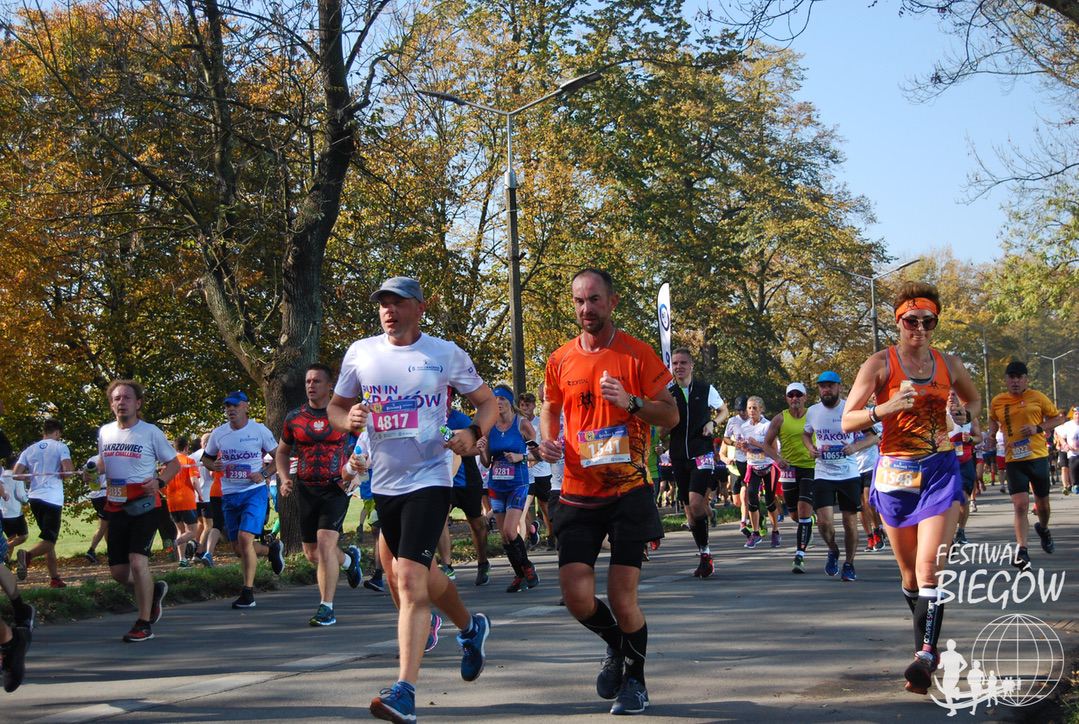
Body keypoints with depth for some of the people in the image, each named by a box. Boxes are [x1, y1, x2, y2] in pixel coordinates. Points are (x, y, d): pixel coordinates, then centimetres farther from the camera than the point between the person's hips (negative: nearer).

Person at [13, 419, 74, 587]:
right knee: (49, 540, -7)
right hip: (52, 498, -6)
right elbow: (68, 470, -14)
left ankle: (55, 578, 14)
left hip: (34, 497, 6)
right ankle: (28, 555, -36)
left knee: (49, 538, 16)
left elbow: (16, 474, 6)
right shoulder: (60, 447, -1)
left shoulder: (30, 450, 13)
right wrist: (71, 471, 9)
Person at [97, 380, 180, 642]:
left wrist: (159, 481, -15)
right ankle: (154, 590, 36)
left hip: (145, 505, -5)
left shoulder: (150, 432, -4)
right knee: (118, 571, 5)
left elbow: (173, 463, 4)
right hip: (116, 508, 5)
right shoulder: (105, 432, 9)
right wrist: (93, 470, 3)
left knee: (137, 561, -19)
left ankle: (144, 624, -8)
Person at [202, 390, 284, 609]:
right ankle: (271, 550, 39)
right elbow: (206, 458, 19)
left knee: (245, 537, -20)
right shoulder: (218, 433, 7)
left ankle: (248, 593, -14)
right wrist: (214, 465, -4)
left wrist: (264, 474, -12)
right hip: (229, 495, 5)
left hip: (254, 492, -5)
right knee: (238, 548, 8)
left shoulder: (259, 430, -3)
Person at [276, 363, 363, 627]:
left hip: (337, 488, -4)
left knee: (325, 544, -19)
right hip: (306, 489, 4)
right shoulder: (294, 417, 6)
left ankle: (327, 608, -12)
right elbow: (282, 451, 19)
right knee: (311, 553, 9)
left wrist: (355, 474, -7)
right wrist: (284, 478, 2)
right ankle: (348, 559, 43)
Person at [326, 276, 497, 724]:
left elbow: (487, 401, 8)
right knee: (416, 574, 17)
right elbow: (335, 407, 16)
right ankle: (470, 627, 48)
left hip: (429, 480, -5)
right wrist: (348, 420, -8)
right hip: (384, 482, 5)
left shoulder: (445, 354, -2)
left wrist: (474, 433, -13)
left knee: (409, 578, -18)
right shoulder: (360, 353, 6)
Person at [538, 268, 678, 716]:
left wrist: (632, 402, -20)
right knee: (576, 595, -7)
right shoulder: (560, 360, 6)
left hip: (629, 492, -3)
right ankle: (616, 646, 27)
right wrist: (547, 440, 2)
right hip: (578, 492, 3)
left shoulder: (638, 354, -3)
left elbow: (671, 415, -2)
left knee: (622, 597, -7)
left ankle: (635, 679, 20)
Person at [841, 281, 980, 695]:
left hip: (940, 472, 0)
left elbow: (973, 400, 27)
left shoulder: (948, 364, 6)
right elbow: (847, 421, -6)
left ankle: (925, 656, -22)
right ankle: (927, 641, 30)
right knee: (909, 571, 9)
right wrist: (886, 409, -22)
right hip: (896, 473, 0)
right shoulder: (880, 364, -2)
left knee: (930, 566, -16)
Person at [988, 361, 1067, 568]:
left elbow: (1058, 418, 5)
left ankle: (1043, 528, 47)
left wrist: (1038, 428, -10)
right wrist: (991, 435, 5)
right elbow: (993, 421, 25)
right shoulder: (997, 402, 5)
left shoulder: (1037, 397, -1)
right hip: (1013, 460, 0)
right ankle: (1022, 551, -15)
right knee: (1020, 505, -13)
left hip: (1038, 456, 0)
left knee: (1043, 504, 14)